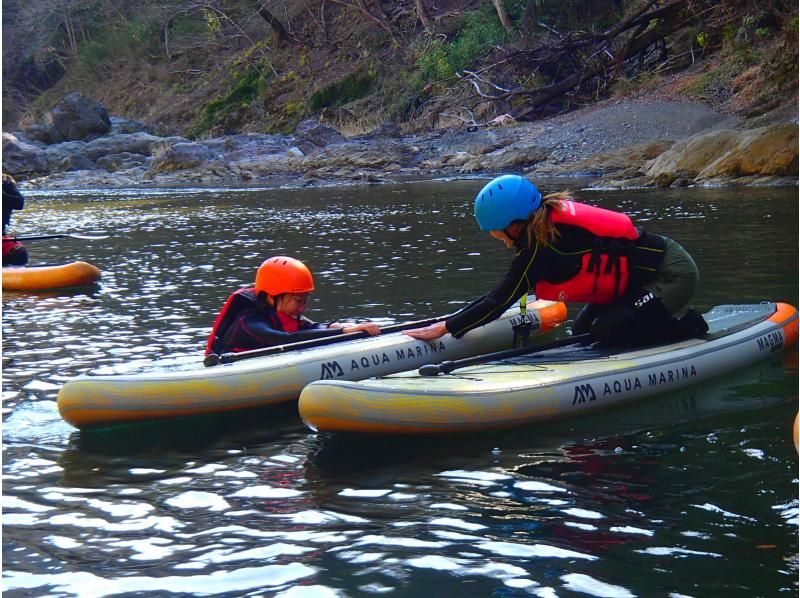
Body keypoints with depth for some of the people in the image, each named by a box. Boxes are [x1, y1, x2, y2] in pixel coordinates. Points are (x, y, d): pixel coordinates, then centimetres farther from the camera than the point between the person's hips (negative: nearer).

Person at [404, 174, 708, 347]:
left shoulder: (542, 245, -24)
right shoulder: (549, 218, 2)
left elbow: (501, 299, -20)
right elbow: (503, 291, 10)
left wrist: (445, 328, -15)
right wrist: (455, 319, 9)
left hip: (672, 275, -9)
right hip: (650, 265, 9)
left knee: (605, 332, -17)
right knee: (583, 331, 6)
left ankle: (687, 327, -2)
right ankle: (669, 322, 15)